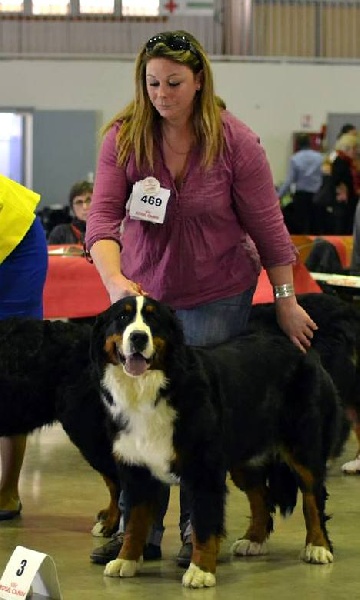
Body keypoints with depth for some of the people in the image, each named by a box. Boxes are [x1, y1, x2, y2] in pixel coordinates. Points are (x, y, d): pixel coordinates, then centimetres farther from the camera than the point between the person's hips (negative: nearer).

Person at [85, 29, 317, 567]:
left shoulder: (235, 142, -14)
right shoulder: (124, 137, -9)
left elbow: (267, 226, -7)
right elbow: (103, 217, -16)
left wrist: (286, 302, -3)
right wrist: (115, 281, -33)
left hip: (218, 297, -2)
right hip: (144, 290, 2)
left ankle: (199, 529, 12)